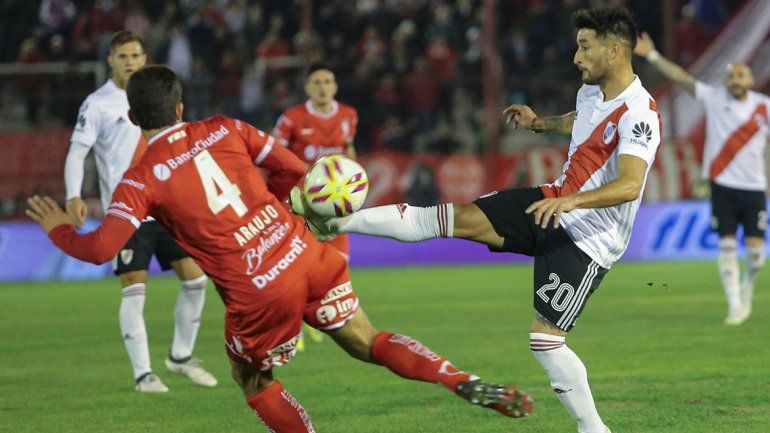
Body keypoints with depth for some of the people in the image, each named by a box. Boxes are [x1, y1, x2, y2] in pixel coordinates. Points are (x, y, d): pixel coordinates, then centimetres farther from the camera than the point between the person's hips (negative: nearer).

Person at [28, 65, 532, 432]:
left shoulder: (142, 180, -4)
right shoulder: (225, 130, 8)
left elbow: (100, 249, -11)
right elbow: (294, 171, 12)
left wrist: (59, 229, 10)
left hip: (258, 295, -4)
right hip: (306, 257, 4)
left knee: (254, 381, 23)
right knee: (368, 342, 17)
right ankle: (471, 385, -1)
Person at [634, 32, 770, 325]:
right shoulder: (714, 98, 0)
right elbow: (681, 78, -4)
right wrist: (652, 56, -12)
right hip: (722, 185, -1)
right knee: (726, 245, -6)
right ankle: (735, 305, 2)